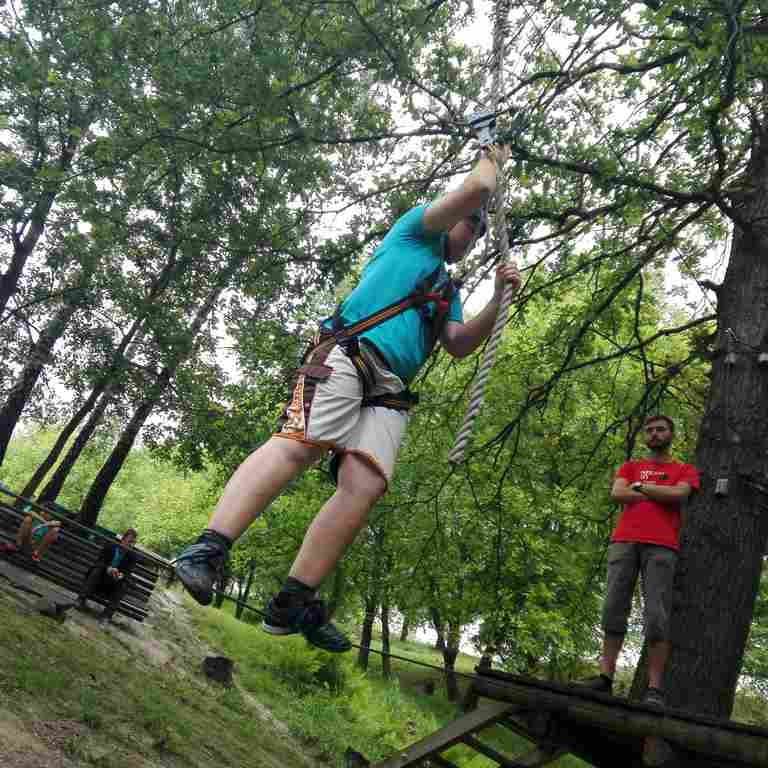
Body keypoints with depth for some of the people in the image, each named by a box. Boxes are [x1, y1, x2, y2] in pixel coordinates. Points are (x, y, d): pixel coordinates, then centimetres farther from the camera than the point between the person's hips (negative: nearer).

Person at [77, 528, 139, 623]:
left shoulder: (132, 556, 1)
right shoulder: (110, 545, 1)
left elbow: (128, 572, -3)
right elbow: (100, 561, -6)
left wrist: (121, 575, -27)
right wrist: (108, 568, -27)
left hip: (114, 582, 0)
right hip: (99, 578, 0)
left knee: (123, 584, -29)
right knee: (97, 570, -29)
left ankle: (108, 613, -36)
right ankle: (81, 599, -34)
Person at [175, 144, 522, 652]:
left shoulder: (448, 293, 40)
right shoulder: (416, 232, 22)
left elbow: (460, 346, 25)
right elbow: (477, 188, 12)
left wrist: (498, 298, 19)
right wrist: (492, 160, 33)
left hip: (388, 392, 7)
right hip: (347, 355, -6)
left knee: (366, 484, -18)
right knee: (298, 443, -30)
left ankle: (292, 604, -20)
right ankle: (207, 550, -34)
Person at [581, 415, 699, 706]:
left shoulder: (685, 470, 20)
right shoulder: (630, 467, 26)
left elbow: (678, 494, -3)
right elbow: (617, 494, 6)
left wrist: (640, 486, 6)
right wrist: (659, 495, 4)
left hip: (661, 546, -2)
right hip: (623, 542, 3)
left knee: (656, 614, -12)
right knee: (614, 608, -6)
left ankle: (655, 689, -13)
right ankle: (606, 677, -6)